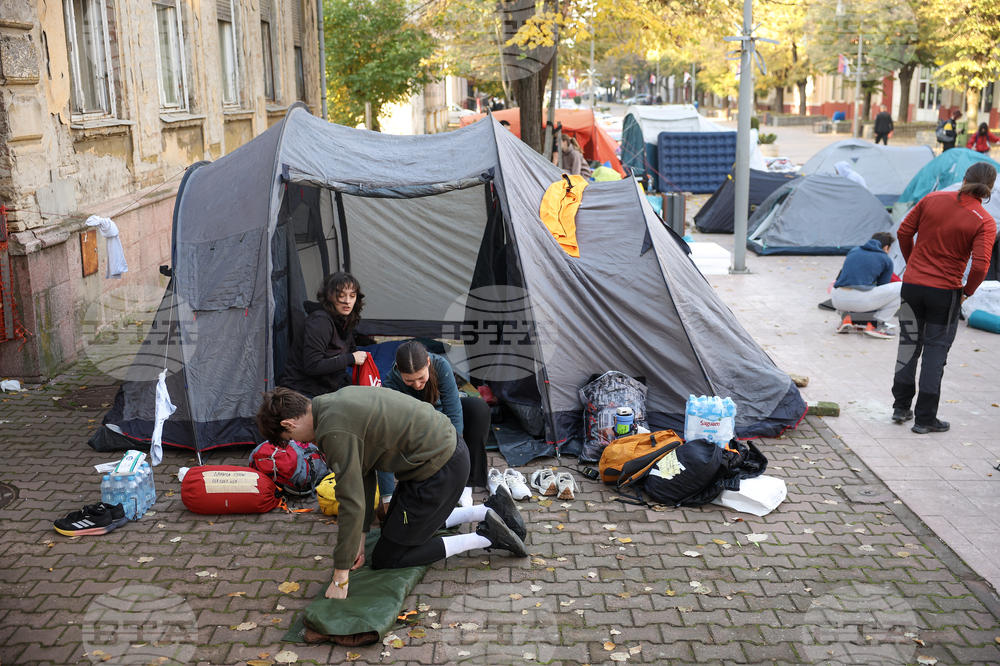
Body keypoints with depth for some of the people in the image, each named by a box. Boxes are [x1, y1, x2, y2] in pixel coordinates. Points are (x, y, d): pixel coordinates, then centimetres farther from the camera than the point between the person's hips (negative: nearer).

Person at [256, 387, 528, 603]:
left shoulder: (334, 430, -22)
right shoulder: (334, 402, 8)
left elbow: (353, 504, -22)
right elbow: (363, 474, 13)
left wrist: (340, 578, -14)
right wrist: (359, 539, 15)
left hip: (438, 470, -10)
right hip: (449, 446, 10)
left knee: (386, 559, 4)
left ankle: (486, 537, 1)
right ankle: (491, 510, 23)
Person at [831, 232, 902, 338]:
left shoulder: (853, 251, 26)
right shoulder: (886, 260, 14)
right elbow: (881, 287, 21)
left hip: (838, 301, 5)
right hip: (861, 302, -5)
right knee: (901, 287, 12)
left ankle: (846, 316, 16)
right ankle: (880, 326, 7)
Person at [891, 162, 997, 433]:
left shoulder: (932, 199, -2)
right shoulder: (985, 222, -12)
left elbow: (904, 232, 3)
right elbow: (980, 266, -20)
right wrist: (967, 291, -1)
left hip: (912, 284, 3)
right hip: (945, 292, -3)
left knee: (909, 344, 16)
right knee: (935, 350, 7)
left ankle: (901, 406, 24)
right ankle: (925, 418, 10)